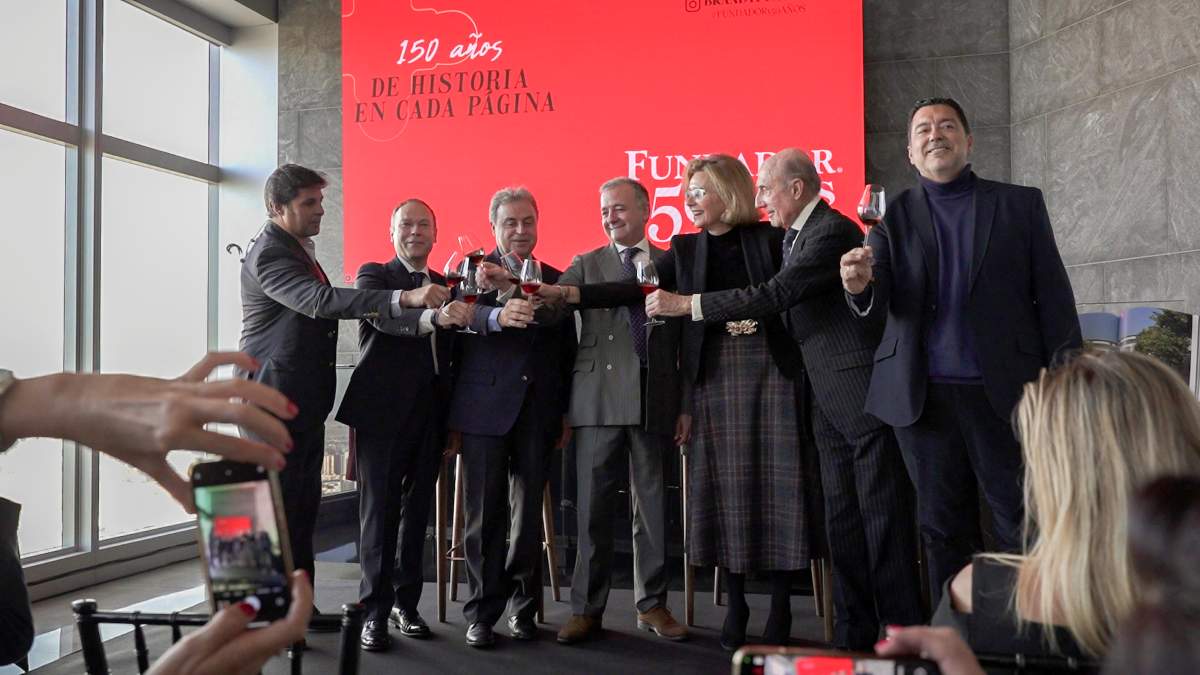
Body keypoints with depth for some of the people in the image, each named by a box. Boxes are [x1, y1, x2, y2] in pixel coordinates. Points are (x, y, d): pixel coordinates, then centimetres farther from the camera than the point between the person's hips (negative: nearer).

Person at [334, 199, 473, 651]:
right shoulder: (373, 275, 1)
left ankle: (406, 601, 22)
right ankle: (375, 609, 8)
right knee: (379, 510, -1)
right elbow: (382, 316, -22)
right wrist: (433, 315, -41)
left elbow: (449, 355, 15)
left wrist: (454, 420, 6)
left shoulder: (446, 287, 14)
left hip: (430, 415, 5)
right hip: (382, 411, -4)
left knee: (418, 510, 10)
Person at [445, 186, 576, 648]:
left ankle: (523, 606, 22)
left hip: (538, 411, 3)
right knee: (485, 515, 2)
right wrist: (499, 314, -39)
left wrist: (566, 413, 5)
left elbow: (567, 348, 11)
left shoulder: (554, 280, 12)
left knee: (529, 513, 9)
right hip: (484, 409, -2)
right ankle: (482, 613, 13)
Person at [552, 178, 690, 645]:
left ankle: (652, 605, 21)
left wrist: (686, 405, 3)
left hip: (656, 400, 1)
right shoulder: (585, 265, 9)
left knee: (654, 506, 7)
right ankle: (587, 608, 14)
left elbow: (686, 341, 8)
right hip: (600, 401, 0)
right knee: (593, 507, 3)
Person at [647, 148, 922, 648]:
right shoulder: (794, 235, 14)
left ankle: (903, 626, 8)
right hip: (825, 396, 9)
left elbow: (774, 294, -24)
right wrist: (751, 320, 4)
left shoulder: (833, 232, -15)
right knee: (841, 516, 10)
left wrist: (685, 304, -21)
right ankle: (854, 630, 17)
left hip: (861, 390, -9)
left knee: (882, 512, -2)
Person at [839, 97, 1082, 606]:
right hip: (924, 396, 1)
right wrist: (859, 285, -28)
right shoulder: (892, 217, 8)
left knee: (1021, 525, 3)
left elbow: (1053, 297, 3)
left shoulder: (1021, 205, 7)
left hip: (1006, 392, -1)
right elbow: (877, 305, -4)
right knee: (945, 531, 10)